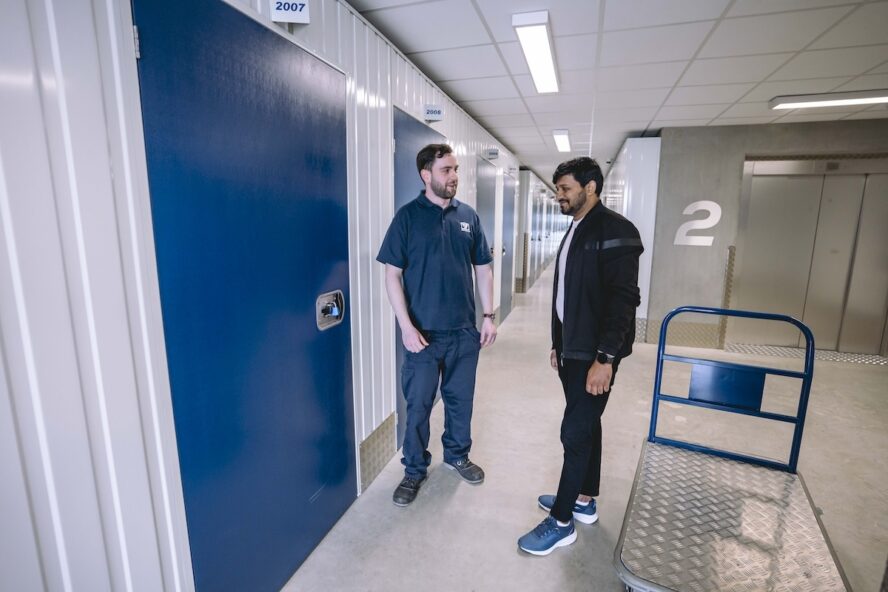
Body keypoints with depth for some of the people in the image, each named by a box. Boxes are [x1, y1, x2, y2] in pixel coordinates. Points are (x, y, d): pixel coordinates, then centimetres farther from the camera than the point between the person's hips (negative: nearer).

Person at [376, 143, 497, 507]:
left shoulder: (468, 216, 4)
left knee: (460, 399, 18)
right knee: (418, 405, 9)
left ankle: (457, 455, 41)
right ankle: (415, 470, 30)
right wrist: (406, 326, -14)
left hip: (464, 331, 4)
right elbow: (393, 274, -8)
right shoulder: (408, 216, -6)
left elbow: (483, 270, 10)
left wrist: (488, 316, 4)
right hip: (424, 333, -3)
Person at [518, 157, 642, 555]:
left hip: (594, 353, -9)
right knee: (586, 425, 18)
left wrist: (605, 358, -23)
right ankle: (585, 501, 35)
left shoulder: (614, 231, -14)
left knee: (575, 432, -1)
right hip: (571, 349, 9)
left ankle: (562, 522, 15)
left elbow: (623, 299, -20)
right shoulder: (575, 231, 14)